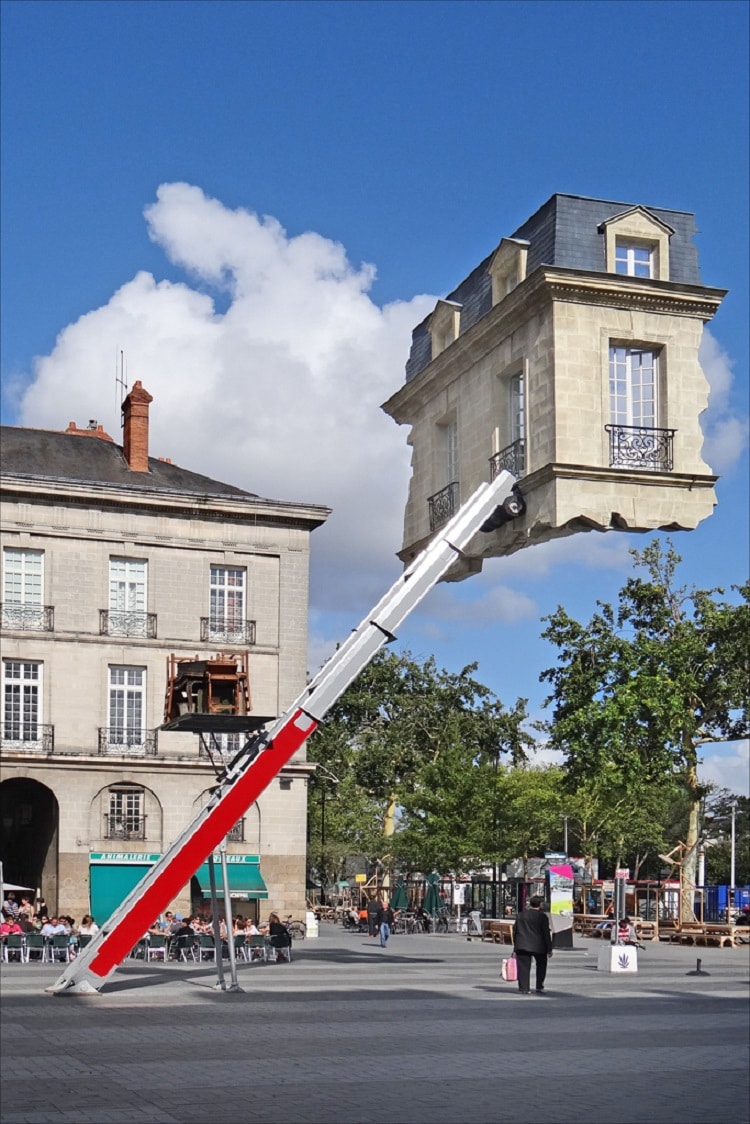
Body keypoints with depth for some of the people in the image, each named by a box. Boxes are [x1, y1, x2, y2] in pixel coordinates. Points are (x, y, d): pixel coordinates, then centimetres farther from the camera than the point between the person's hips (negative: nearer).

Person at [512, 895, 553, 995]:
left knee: (523, 967, 2)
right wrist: (549, 949, 0)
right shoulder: (542, 916, -4)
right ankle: (539, 987, 14)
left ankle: (524, 988, -4)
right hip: (538, 946, -2)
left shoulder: (521, 915, 8)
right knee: (541, 966, 16)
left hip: (522, 945, 2)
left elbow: (515, 931, 11)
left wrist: (516, 947, 18)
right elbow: (546, 934, -5)